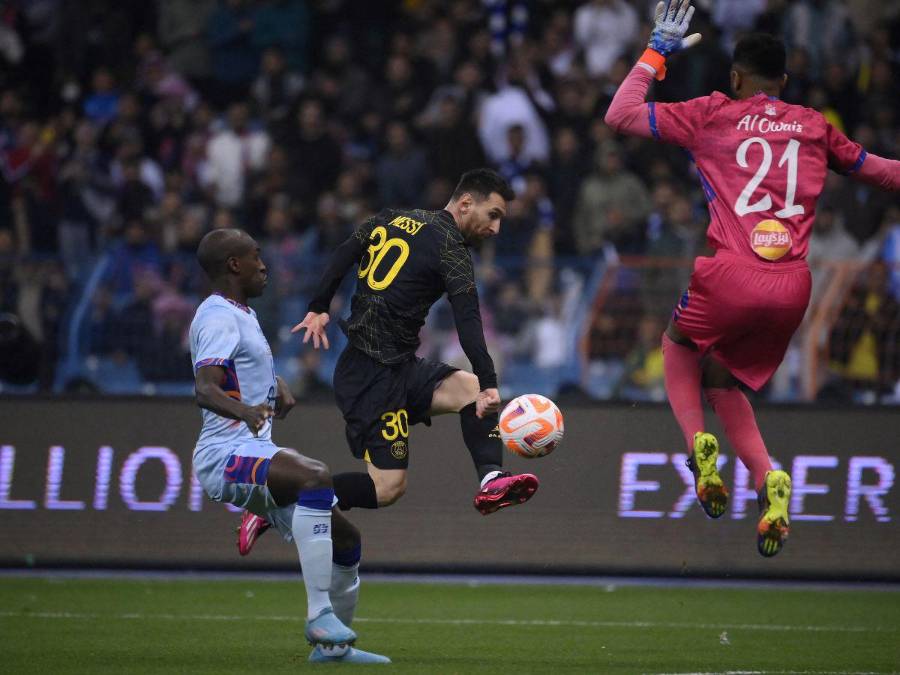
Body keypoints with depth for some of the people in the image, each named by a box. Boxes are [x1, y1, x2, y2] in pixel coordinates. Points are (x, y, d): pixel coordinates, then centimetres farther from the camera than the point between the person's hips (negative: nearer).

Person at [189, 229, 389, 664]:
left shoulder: (242, 314, 19)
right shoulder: (219, 317, -13)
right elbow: (205, 388, -29)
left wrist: (278, 389, 19)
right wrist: (246, 411, -48)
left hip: (256, 456, 11)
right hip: (227, 454, -11)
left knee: (345, 539, 12)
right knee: (316, 477, -37)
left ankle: (332, 644, 28)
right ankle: (319, 615, -39)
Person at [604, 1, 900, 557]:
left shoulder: (713, 114, 6)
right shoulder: (816, 126, 15)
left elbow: (620, 115, 9)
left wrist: (658, 51, 16)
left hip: (732, 276, -3)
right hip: (793, 288, 3)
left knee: (680, 343, 29)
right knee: (723, 380, 23)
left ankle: (699, 444, 3)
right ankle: (769, 479, -3)